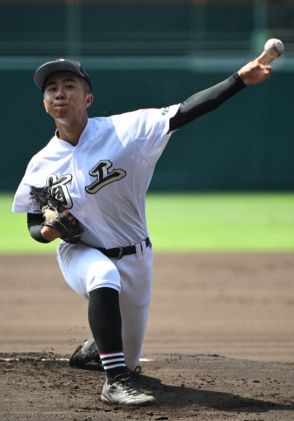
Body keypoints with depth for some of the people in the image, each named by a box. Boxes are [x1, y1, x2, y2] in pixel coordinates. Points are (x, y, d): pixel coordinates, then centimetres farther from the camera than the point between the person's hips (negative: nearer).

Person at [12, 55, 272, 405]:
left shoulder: (125, 130, -15)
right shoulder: (41, 166, -8)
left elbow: (185, 112, -23)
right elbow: (34, 227, 3)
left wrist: (239, 80, -34)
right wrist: (47, 231, -22)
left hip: (134, 258, 1)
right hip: (80, 254, -1)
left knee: (129, 358, 11)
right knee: (103, 277, -39)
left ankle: (98, 344, 51)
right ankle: (116, 381, -34)